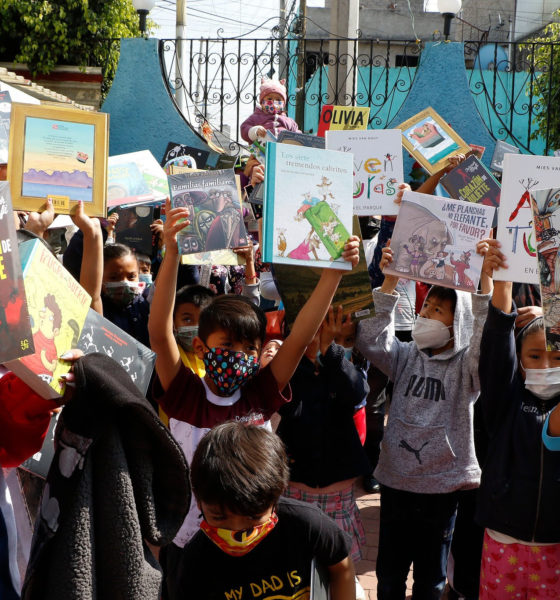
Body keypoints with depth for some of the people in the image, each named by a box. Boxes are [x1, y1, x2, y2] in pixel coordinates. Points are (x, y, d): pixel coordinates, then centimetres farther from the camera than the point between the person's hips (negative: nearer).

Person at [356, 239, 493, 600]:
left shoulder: (466, 366, -7)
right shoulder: (408, 357, 3)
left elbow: (488, 342, -27)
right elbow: (372, 342, -11)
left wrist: (485, 279, -37)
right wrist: (390, 281, -18)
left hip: (442, 485, -2)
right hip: (396, 480, 3)